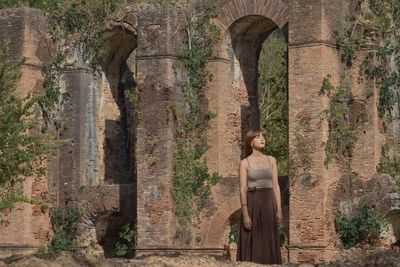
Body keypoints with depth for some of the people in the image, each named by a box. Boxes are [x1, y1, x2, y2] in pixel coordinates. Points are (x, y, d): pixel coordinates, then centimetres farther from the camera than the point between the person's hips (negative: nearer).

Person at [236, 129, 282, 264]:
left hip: (268, 204, 3)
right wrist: (245, 214, -14)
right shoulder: (244, 163, -1)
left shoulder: (271, 160, 10)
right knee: (252, 244, -4)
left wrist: (279, 210, 1)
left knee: (268, 244, 2)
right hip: (252, 204, -3)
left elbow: (275, 186, 8)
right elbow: (242, 190, -6)